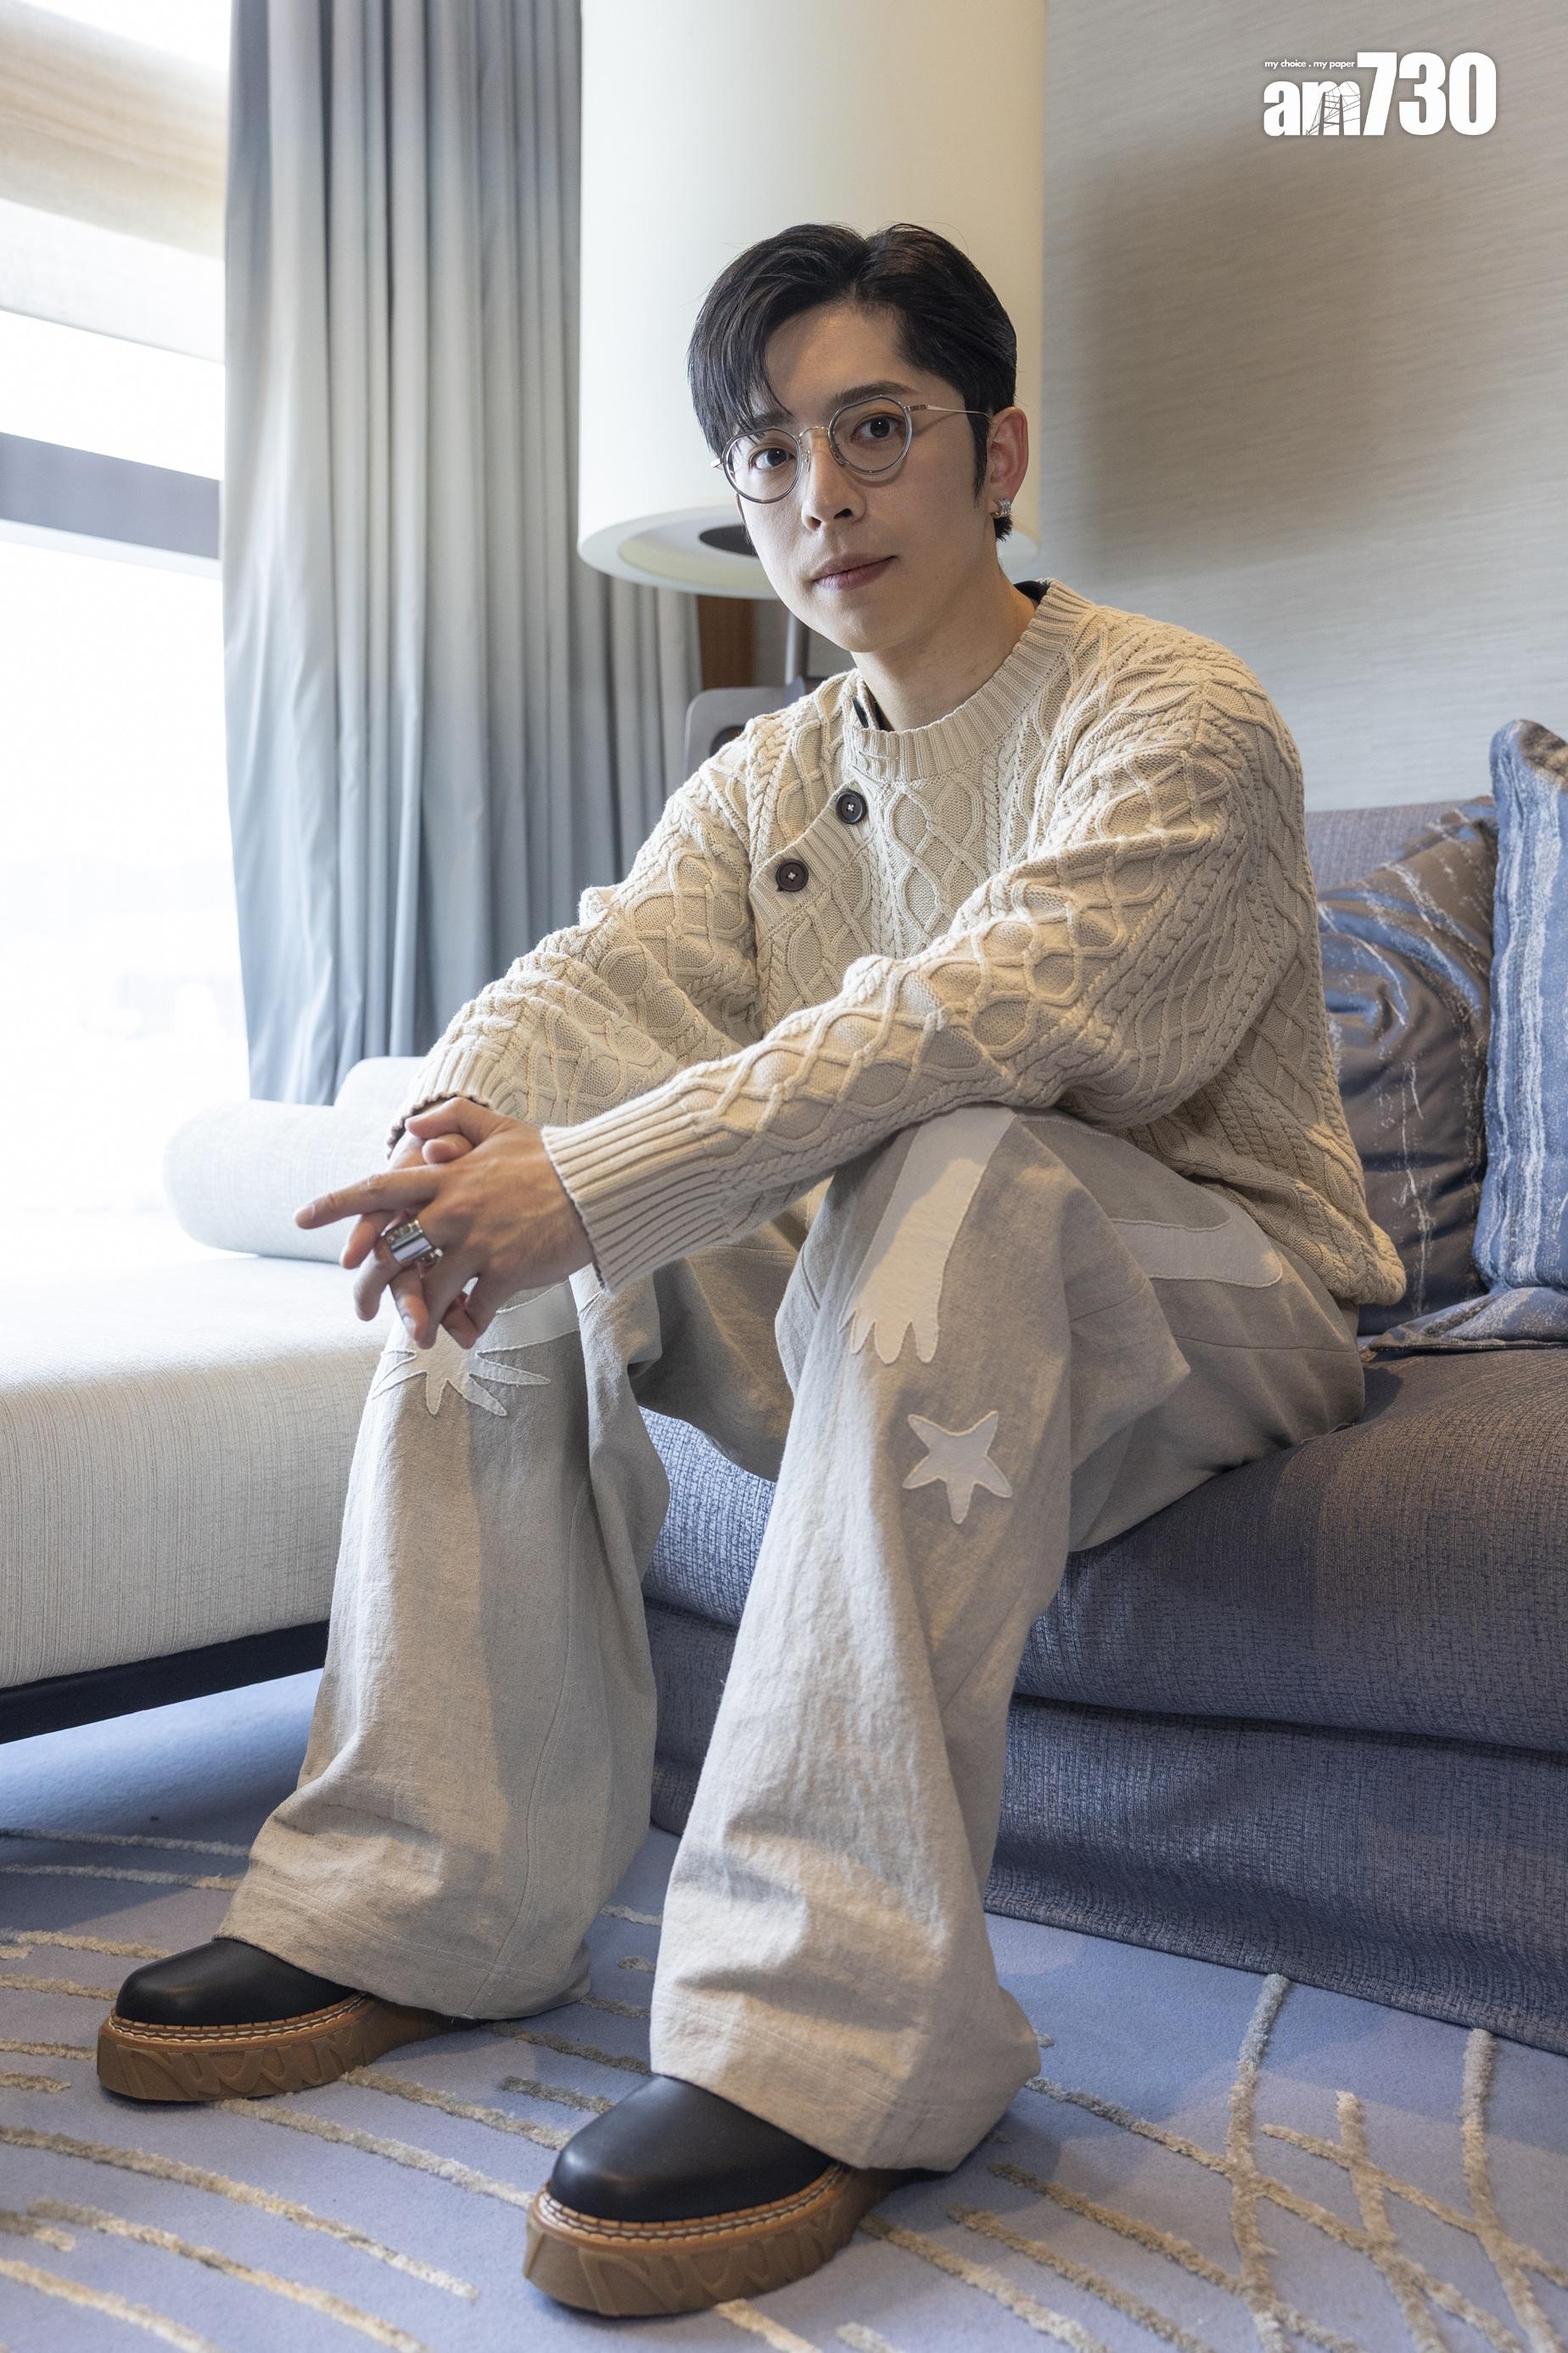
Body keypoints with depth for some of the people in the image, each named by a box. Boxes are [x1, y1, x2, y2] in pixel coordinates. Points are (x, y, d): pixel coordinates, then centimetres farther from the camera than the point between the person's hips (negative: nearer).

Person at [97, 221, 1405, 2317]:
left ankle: (826, 2042, -37)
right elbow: (597, 973, -8)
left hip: (1205, 1303, -6)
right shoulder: (773, 776, 10)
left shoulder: (1182, 724, -12)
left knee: (955, 1178, -37)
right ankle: (429, 1902, -11)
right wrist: (455, 1115, -31)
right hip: (869, 1302, 6)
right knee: (503, 1200, -11)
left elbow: (971, 1022, -31)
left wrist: (589, 1182, -38)